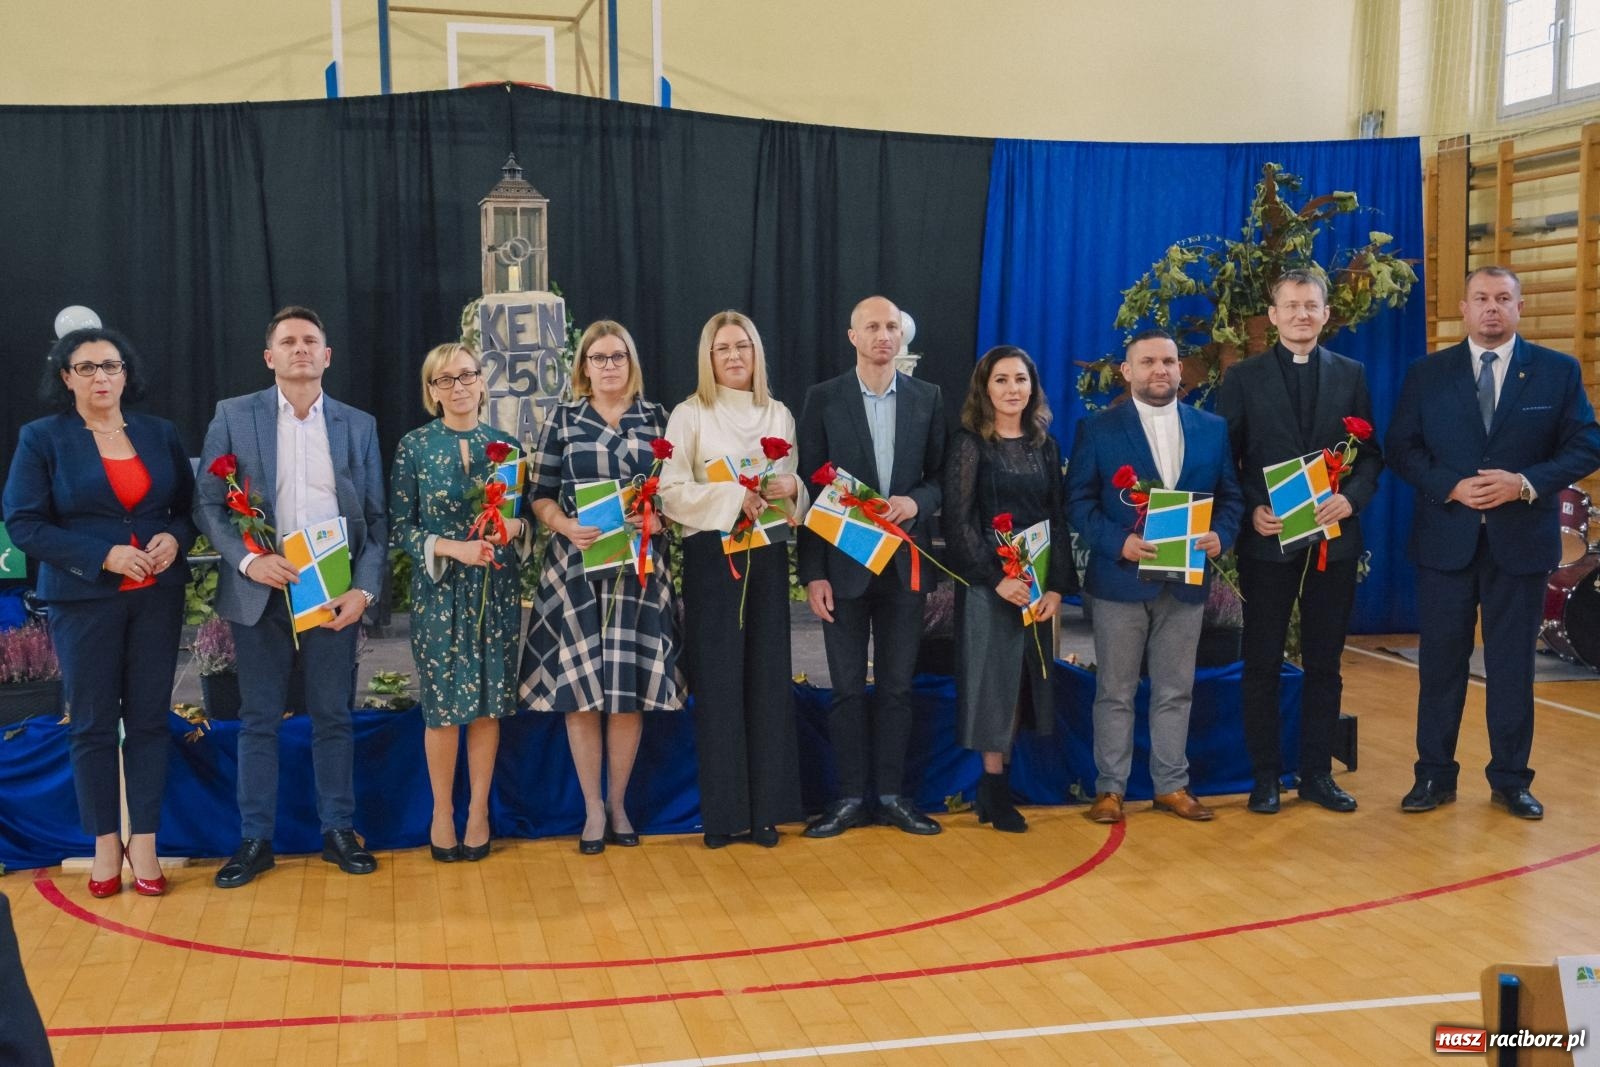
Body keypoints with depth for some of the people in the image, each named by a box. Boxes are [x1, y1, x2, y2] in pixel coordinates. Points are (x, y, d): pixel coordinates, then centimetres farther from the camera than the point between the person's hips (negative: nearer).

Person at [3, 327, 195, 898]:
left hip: (157, 596, 2)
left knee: (148, 720, 5)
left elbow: (189, 506, 13)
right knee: (93, 724, 5)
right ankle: (105, 844, 16)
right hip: (84, 599, -2)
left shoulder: (160, 433, 7)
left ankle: (144, 844, 13)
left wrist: (175, 538, -10)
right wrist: (104, 556, -17)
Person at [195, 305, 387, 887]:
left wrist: (364, 589, -8)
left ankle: (338, 830, 19)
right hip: (259, 591, -1)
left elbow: (375, 517, 5)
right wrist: (248, 559, -15)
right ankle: (255, 840, 16)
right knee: (259, 721, 7)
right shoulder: (233, 416, 3)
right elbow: (207, 503, 0)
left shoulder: (358, 425, 7)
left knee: (333, 718, 7)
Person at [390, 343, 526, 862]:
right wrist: (453, 548, -17)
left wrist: (515, 526, -12)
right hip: (439, 590, -2)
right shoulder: (414, 446, -3)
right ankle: (442, 811, 18)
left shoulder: (503, 444, 5)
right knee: (443, 703, 2)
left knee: (489, 701, 6)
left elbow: (525, 515, 10)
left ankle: (479, 810, 19)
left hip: (496, 589, 2)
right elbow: (398, 528, -4)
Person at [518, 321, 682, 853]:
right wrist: (566, 525, -15)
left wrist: (659, 516, -11)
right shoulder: (562, 420, 5)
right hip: (575, 566, -1)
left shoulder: (656, 417, 8)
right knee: (581, 687, 0)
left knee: (630, 687, 2)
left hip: (639, 567, 1)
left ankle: (618, 802, 16)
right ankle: (593, 807, 12)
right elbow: (540, 494, 4)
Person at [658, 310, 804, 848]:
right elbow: (671, 494, -8)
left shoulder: (779, 415, 10)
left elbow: (794, 488, 14)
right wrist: (734, 495, -20)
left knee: (768, 678, 3)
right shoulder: (689, 415, -1)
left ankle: (767, 807, 11)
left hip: (768, 556, 3)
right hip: (712, 557, -3)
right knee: (718, 680, -1)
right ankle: (723, 810, 7)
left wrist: (790, 490, -9)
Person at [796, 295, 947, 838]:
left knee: (897, 685, 8)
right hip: (844, 564, -1)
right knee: (848, 687, 5)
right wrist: (813, 573, -7)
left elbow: (940, 475, 9)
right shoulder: (823, 399, 0)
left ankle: (891, 793, 18)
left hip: (905, 564, 2)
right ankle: (850, 797, 14)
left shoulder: (927, 398, 5)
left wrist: (917, 502, -15)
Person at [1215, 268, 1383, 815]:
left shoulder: (1351, 374, 7)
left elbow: (1370, 452, 5)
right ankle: (1265, 775, 14)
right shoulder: (1243, 377, 2)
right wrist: (1250, 511, -14)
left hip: (1333, 539, 2)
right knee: (1262, 664, 4)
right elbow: (1225, 457, 0)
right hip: (1268, 539, -2)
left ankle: (1317, 772, 19)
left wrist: (1352, 497, -13)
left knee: (1324, 663, 9)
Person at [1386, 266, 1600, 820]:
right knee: (1441, 661, 6)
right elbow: (1401, 447, 0)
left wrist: (1526, 483, -16)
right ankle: (1435, 775, 17)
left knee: (1512, 663, 7)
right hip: (1445, 537, 0)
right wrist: (1449, 485, -16)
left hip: (1522, 539, 0)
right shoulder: (1427, 374, 4)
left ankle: (1511, 779, 19)